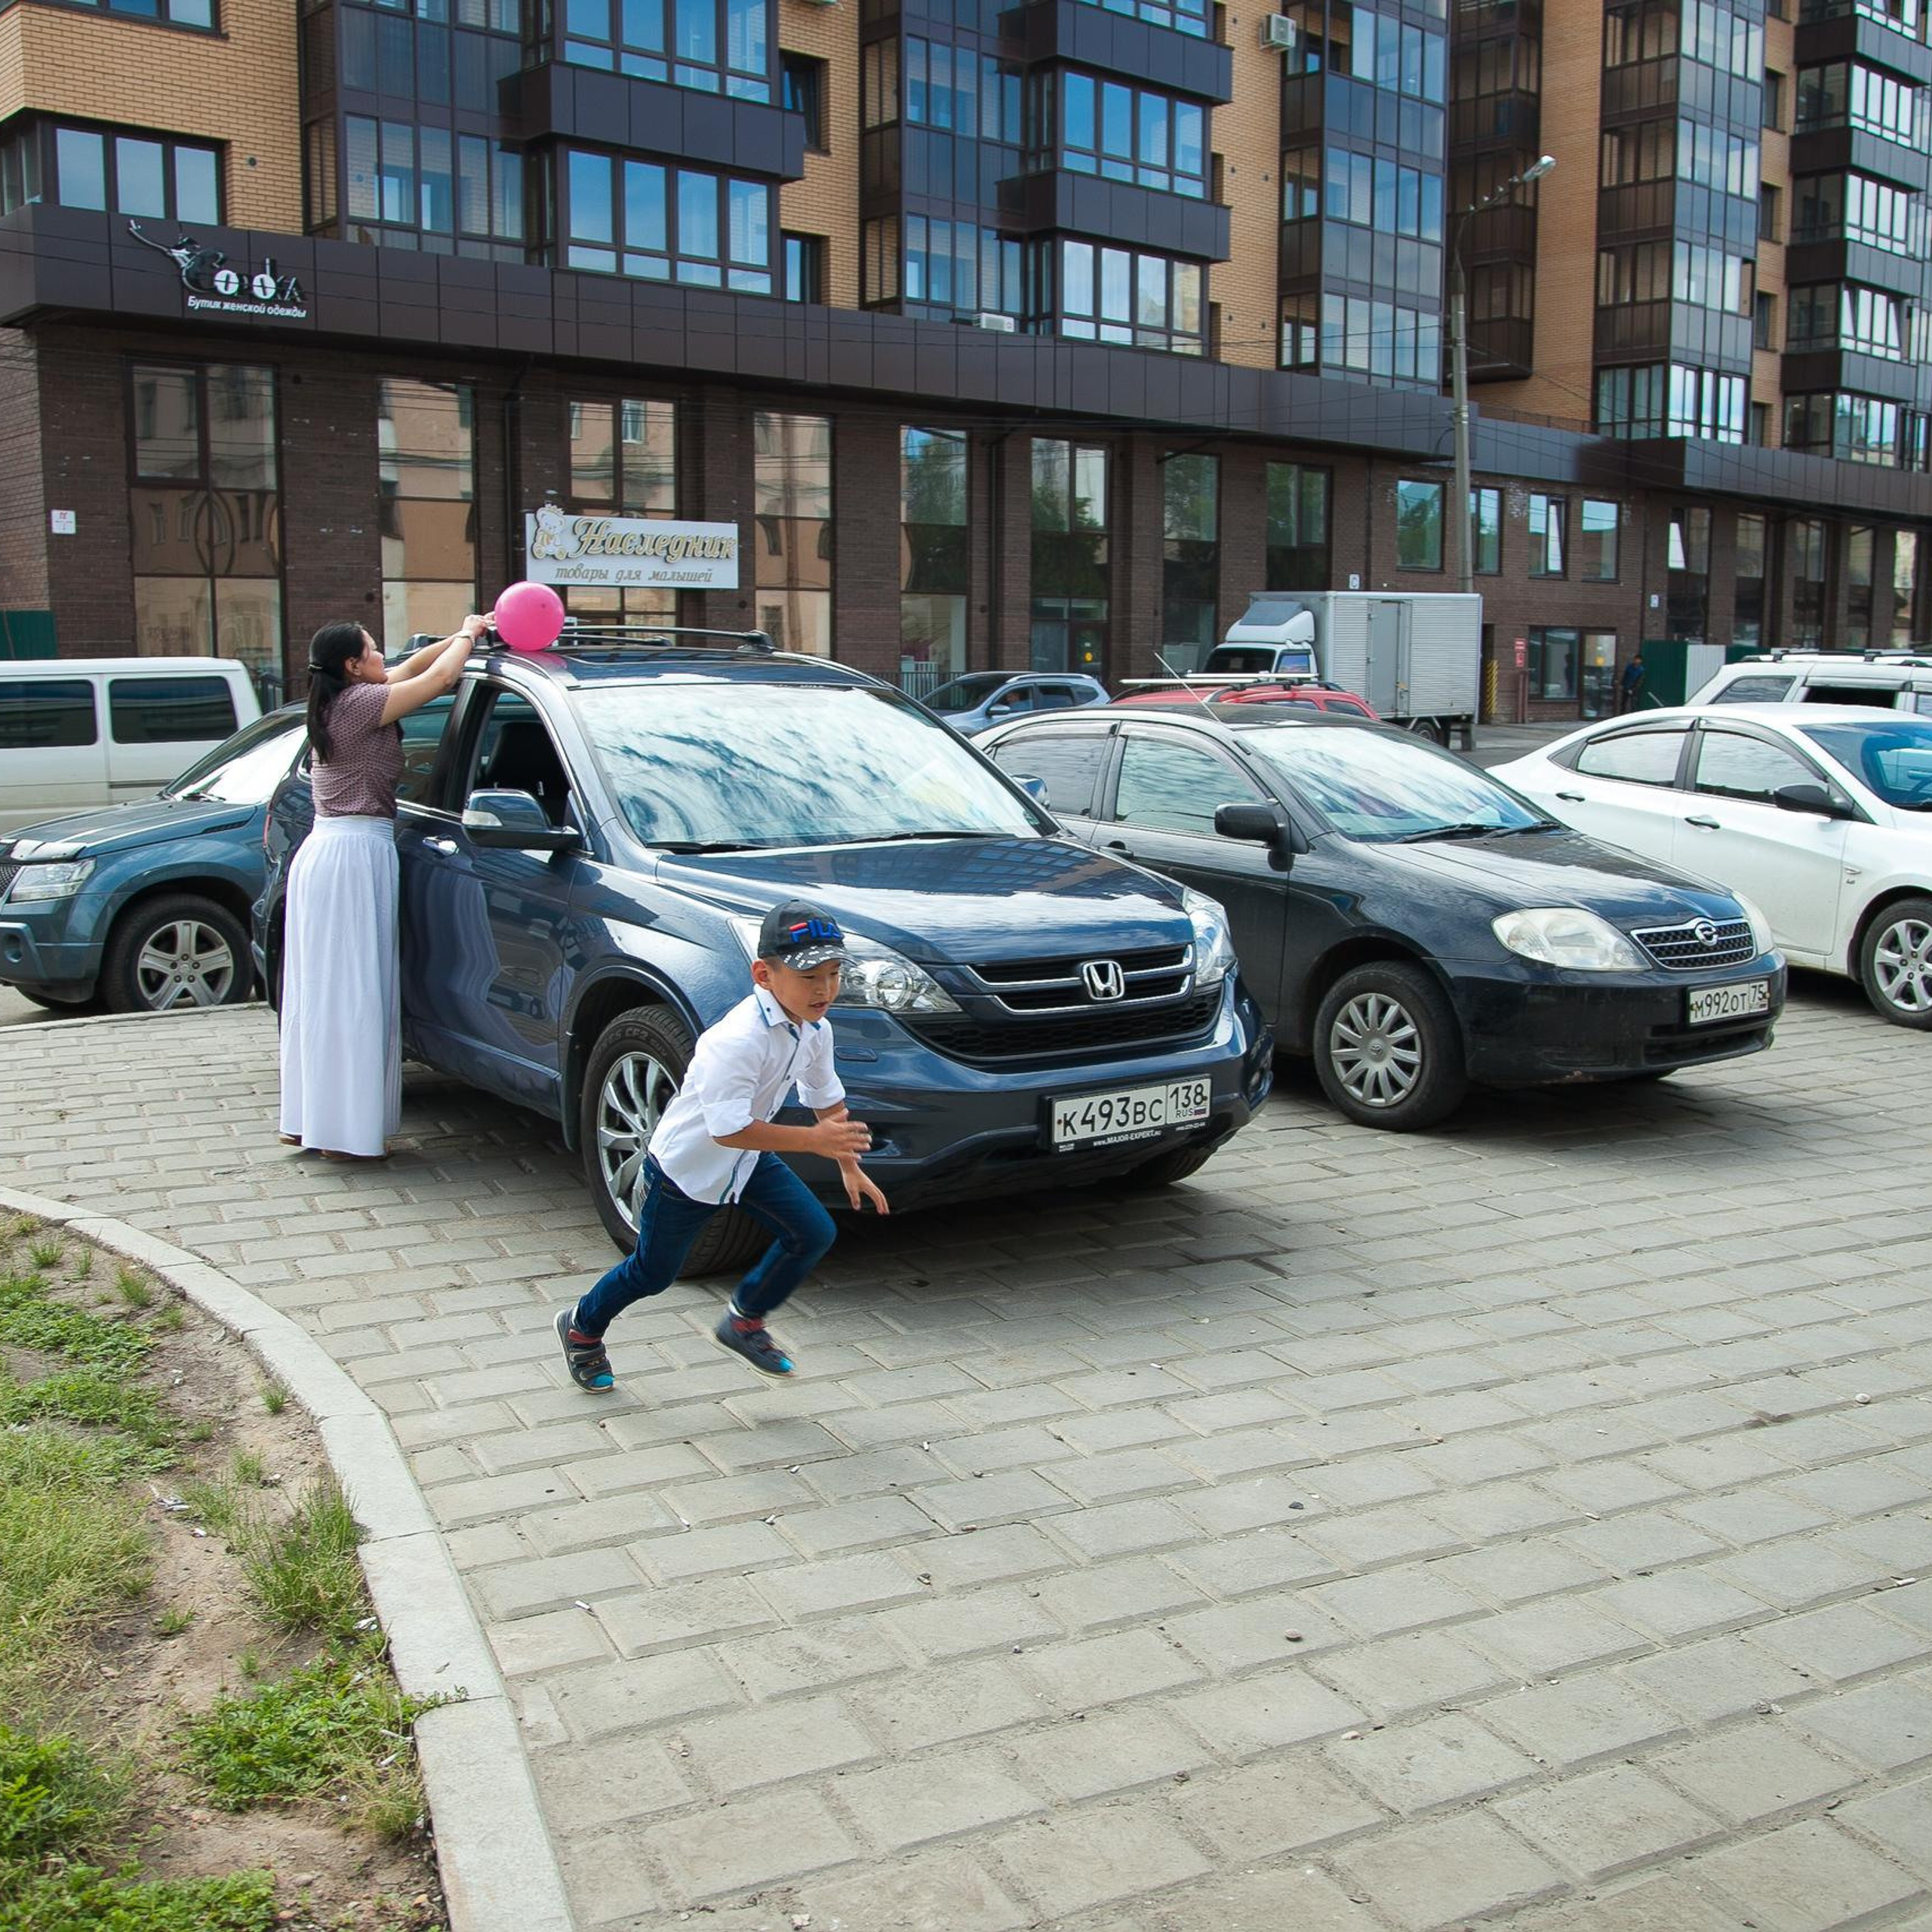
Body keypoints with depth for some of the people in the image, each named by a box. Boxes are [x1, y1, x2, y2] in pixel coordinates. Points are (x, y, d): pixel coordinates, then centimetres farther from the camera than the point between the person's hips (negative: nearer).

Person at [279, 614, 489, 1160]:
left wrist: (463, 634, 22)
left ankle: (307, 1119, 19)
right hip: (357, 854, -10)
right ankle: (346, 1131, -3)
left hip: (322, 850, 10)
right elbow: (439, 676, -10)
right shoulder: (360, 702, -12)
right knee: (353, 992, -6)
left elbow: (410, 668, 25)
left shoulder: (333, 704, 15)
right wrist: (466, 636, 9)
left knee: (321, 991, 12)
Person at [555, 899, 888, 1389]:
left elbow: (827, 1099, 9)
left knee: (814, 1234, -5)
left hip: (748, 1158, 7)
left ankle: (744, 1322, 17)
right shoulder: (737, 1040, -36)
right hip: (685, 1165, -7)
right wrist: (812, 1139, -37)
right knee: (654, 1272, 10)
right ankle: (581, 1327, 39)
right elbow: (727, 1129, -37)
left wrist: (849, 1167, 10)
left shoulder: (815, 1030, -9)